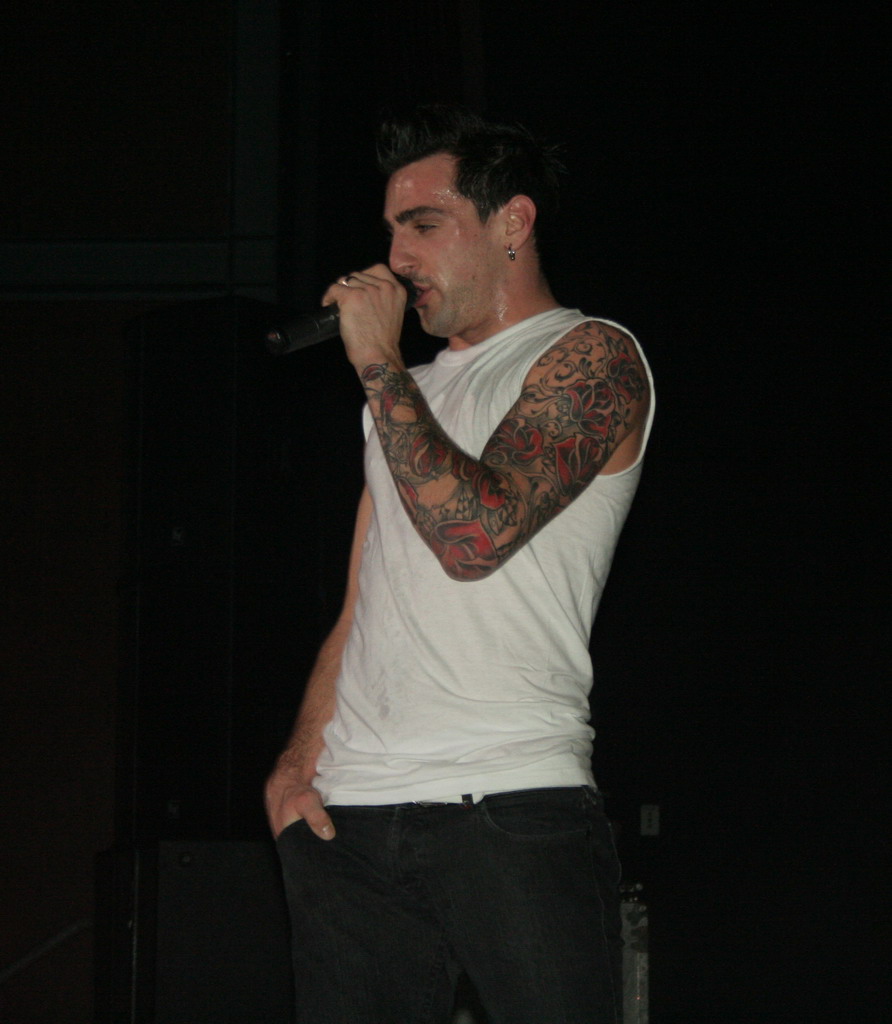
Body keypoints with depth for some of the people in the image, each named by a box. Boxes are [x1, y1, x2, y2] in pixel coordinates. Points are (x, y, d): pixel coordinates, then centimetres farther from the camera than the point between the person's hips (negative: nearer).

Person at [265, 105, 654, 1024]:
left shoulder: (591, 359, 1)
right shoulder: (413, 389, 24)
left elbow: (475, 535, -15)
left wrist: (378, 363, -6)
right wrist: (298, 761, 8)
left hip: (510, 809, -6)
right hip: (346, 813, 6)